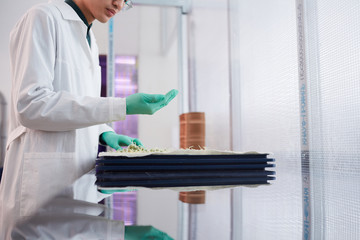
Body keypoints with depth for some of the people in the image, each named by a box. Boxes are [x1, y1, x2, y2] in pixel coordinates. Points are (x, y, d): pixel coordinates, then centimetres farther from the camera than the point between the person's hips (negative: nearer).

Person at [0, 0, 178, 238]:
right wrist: (123, 106, -23)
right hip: (44, 176, -7)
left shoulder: (89, 39, 16)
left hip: (80, 173, 8)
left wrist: (105, 134, 2)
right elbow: (30, 105, -19)